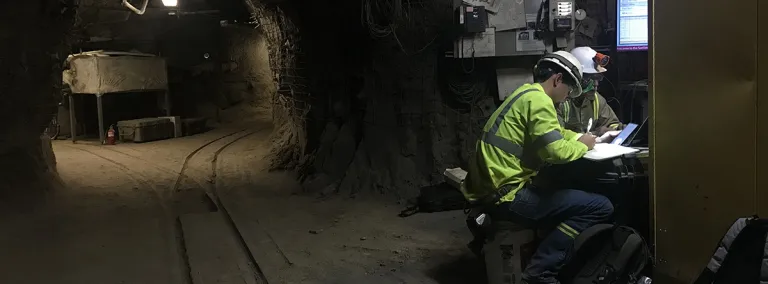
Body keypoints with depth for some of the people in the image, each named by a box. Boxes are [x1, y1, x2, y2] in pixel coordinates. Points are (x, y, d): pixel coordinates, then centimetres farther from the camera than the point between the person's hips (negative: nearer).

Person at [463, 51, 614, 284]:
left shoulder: (527, 94, 19)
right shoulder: (538, 99, -12)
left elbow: (549, 133, 31)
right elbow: (555, 151, -21)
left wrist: (579, 138, 16)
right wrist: (583, 145, -2)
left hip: (489, 190, 11)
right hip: (505, 194, -11)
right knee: (601, 207, -10)